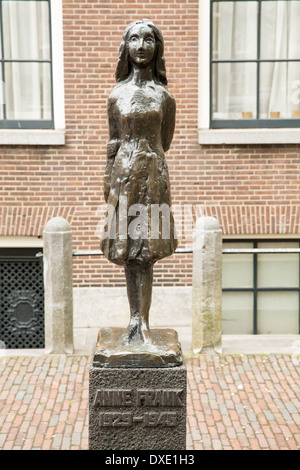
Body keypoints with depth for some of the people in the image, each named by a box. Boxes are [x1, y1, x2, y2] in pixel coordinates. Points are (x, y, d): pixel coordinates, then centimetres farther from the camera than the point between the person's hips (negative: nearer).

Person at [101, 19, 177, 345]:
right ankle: (137, 321, 13)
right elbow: (113, 143, 8)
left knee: (146, 251, -2)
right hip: (123, 175, 2)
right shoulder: (116, 95, 6)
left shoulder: (164, 96, 3)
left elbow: (164, 143, 10)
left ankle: (141, 322, 4)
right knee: (127, 252, 4)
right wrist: (108, 181, 6)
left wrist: (144, 158, 10)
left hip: (153, 175, -1)